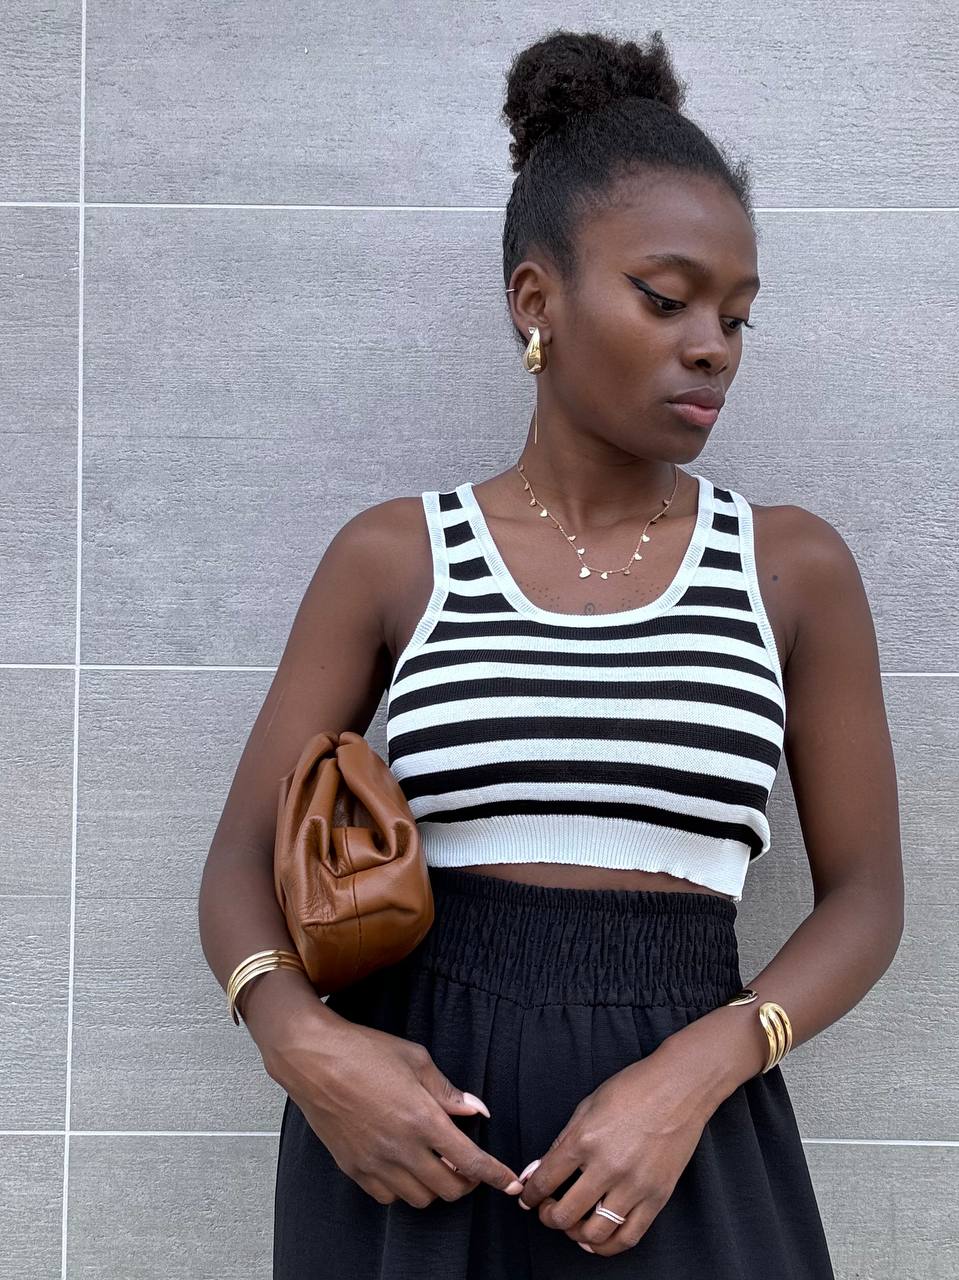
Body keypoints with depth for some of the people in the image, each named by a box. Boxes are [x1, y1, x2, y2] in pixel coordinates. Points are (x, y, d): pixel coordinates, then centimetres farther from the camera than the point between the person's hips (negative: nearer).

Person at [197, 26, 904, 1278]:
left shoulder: (794, 564, 3)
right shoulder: (393, 555, 2)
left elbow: (865, 894, 3)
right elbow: (244, 862, 4)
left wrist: (695, 1071, -14)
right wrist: (301, 1038, -17)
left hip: (685, 1149, 0)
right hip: (410, 1120, 0)